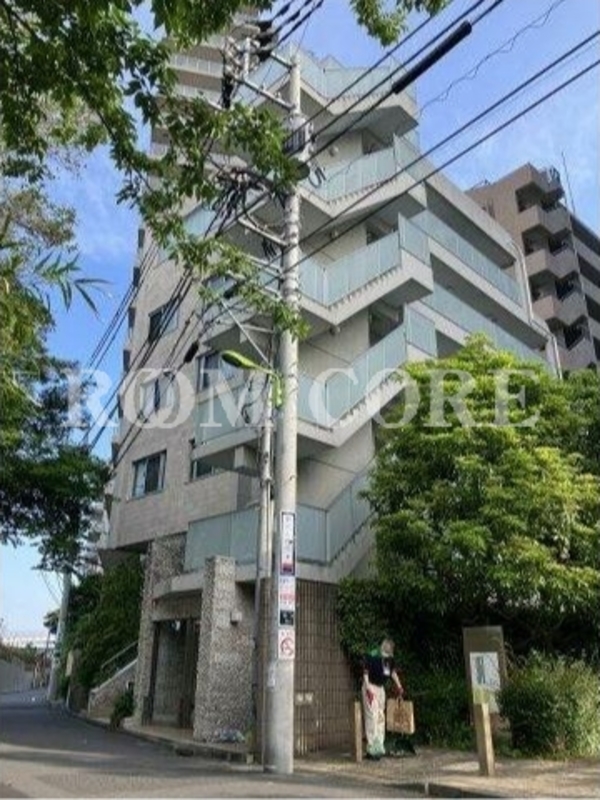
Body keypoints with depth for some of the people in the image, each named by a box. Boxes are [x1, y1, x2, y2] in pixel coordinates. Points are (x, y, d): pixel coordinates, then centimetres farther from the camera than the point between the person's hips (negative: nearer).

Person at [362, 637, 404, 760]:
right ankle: (372, 749, -8)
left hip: (381, 688, 7)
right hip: (371, 687, -7)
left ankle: (379, 747, 15)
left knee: (381, 717, 8)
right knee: (372, 717, -11)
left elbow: (393, 672, 17)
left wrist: (399, 687, 18)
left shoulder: (389, 658, 2)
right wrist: (368, 690, -23)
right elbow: (365, 673, -17)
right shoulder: (372, 656, -19)